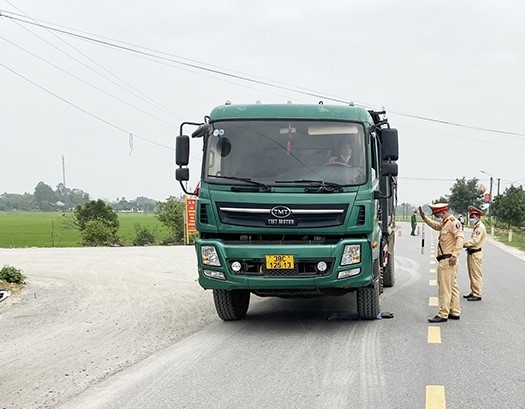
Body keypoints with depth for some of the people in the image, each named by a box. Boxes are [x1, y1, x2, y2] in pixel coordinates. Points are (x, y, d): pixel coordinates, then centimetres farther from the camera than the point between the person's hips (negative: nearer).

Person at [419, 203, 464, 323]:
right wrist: (424, 217, 23)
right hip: (445, 260, 11)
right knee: (452, 287, 14)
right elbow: (436, 226, 36)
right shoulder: (445, 223, 16)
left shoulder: (453, 222, -15)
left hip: (447, 261, -11)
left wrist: (454, 255, -32)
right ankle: (455, 312, 20)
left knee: (445, 289, -8)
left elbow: (460, 238, -26)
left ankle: (443, 315, -7)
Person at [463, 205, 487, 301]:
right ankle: (473, 292, 23)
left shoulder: (480, 227, -14)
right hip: (471, 253, 10)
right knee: (472, 275, 15)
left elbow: (475, 241, -21)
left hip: (475, 254, -10)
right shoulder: (476, 227, 17)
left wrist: (464, 244, -18)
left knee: (476, 275, -6)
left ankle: (477, 294, -3)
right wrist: (467, 246, 4)